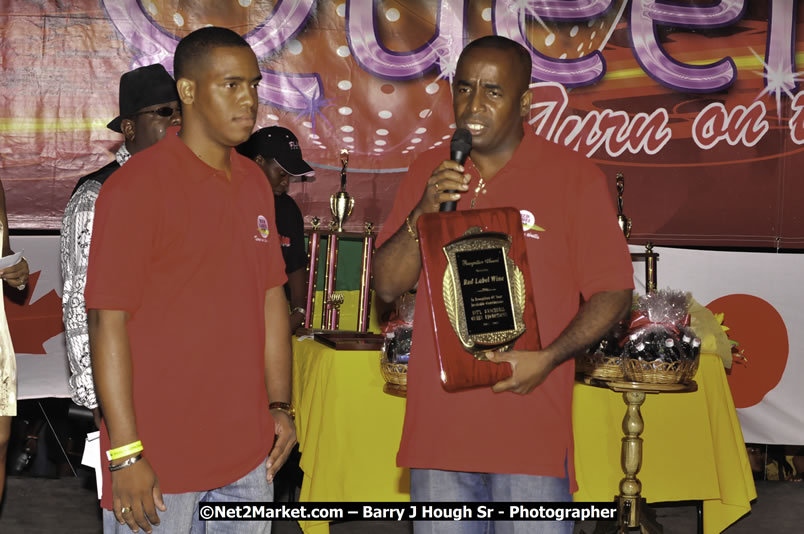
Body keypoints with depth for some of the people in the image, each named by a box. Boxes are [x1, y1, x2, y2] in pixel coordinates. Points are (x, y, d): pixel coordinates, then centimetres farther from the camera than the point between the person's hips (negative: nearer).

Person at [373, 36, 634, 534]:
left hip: (532, 434, -3)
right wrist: (424, 213, -10)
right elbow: (387, 285, 7)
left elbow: (613, 292, -1)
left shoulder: (574, 176, -2)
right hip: (438, 427, 3)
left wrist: (548, 358, -15)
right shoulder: (428, 172, 9)